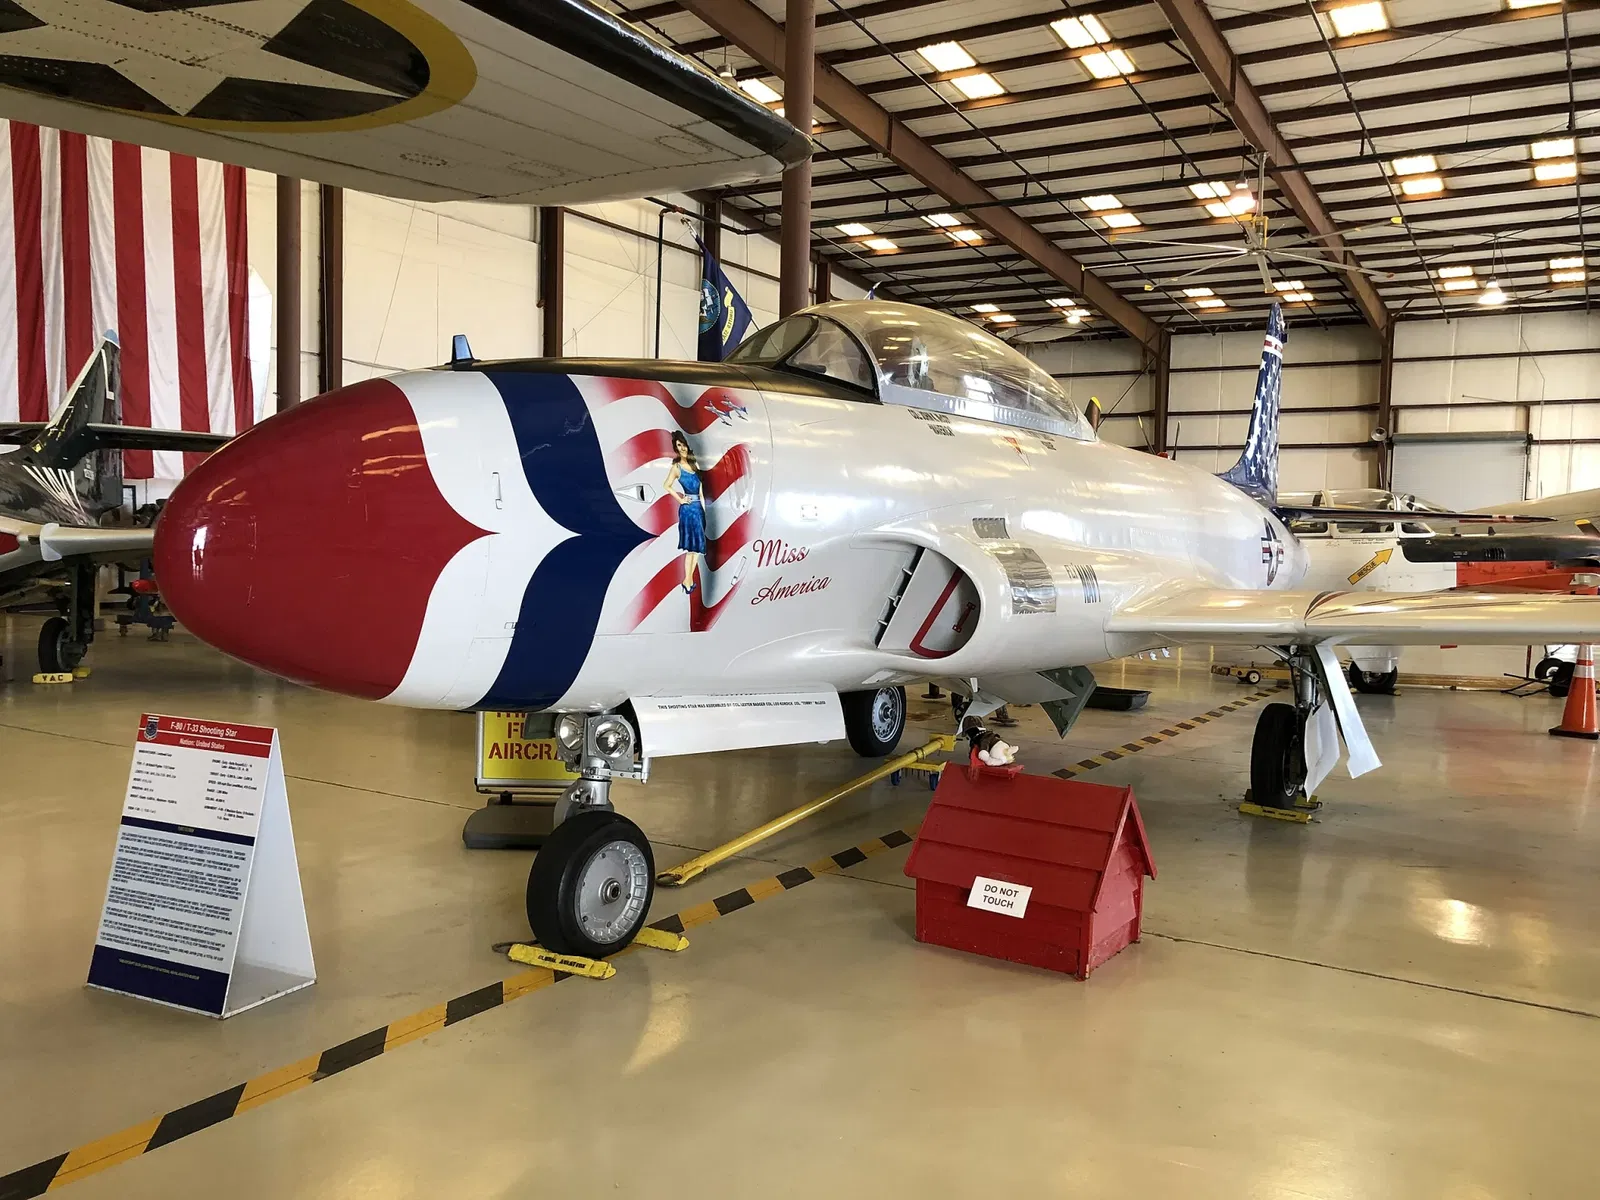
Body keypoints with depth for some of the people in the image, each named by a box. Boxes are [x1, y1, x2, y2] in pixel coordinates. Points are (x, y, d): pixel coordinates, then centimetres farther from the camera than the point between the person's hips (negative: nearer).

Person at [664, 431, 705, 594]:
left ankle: (690, 579, 13)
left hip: (698, 507, 7)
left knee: (698, 545, 7)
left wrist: (703, 507, 9)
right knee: (692, 545, -8)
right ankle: (687, 581, -3)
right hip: (688, 508, -7)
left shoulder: (693, 464, 12)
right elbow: (667, 486, -18)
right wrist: (681, 500, -11)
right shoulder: (677, 467, -6)